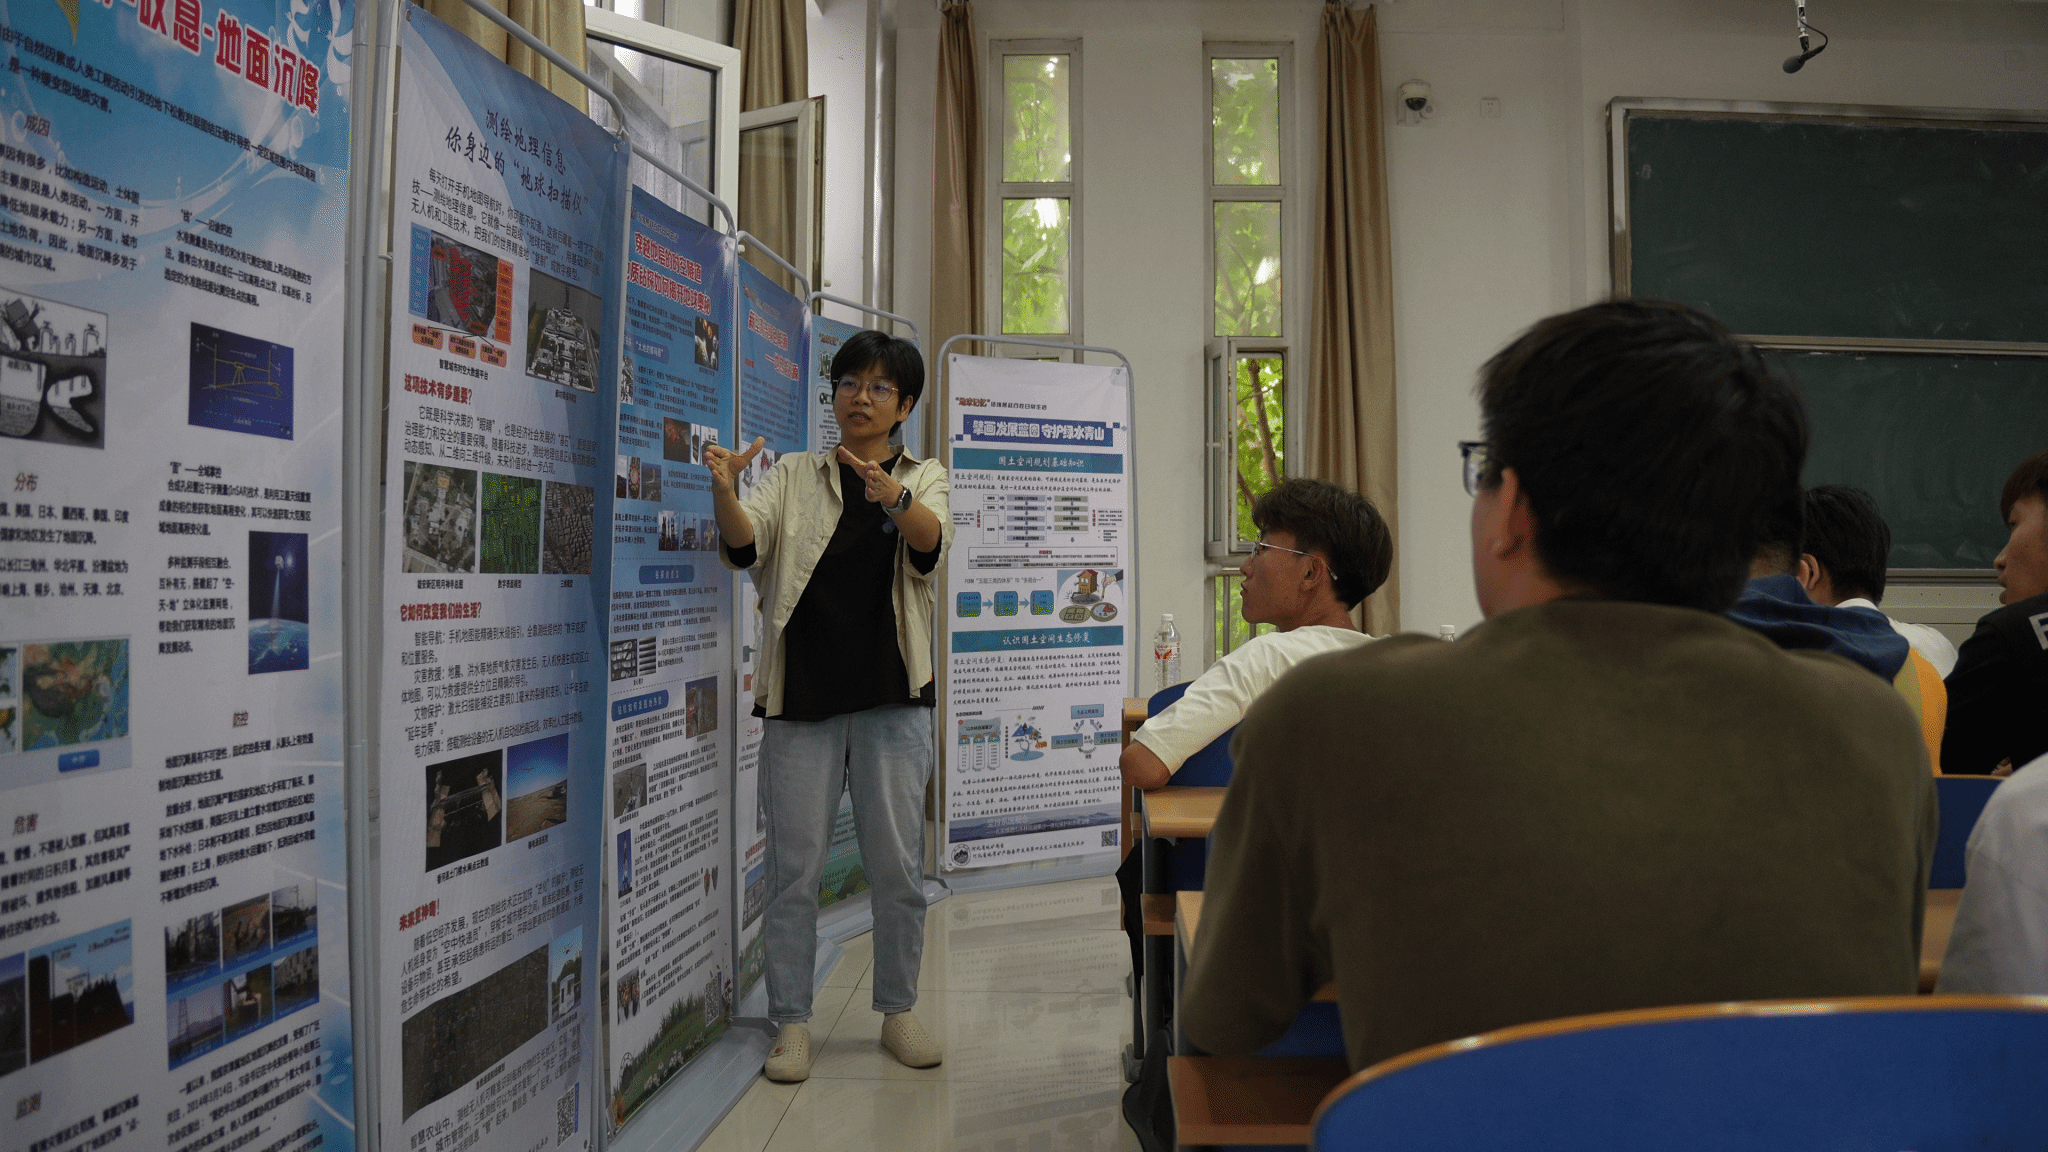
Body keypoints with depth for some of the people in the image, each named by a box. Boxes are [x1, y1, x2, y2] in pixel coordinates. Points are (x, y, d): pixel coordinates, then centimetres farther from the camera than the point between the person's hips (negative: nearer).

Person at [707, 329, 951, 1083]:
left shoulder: (924, 479, 9)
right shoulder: (793, 477, 10)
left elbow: (931, 538, -15)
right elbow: (745, 545, -8)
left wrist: (893, 498, -36)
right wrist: (724, 490, -29)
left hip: (890, 697, 0)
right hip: (802, 696, 0)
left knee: (898, 866, 6)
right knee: (794, 868, 3)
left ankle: (898, 1012, 23)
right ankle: (791, 1023, 16)